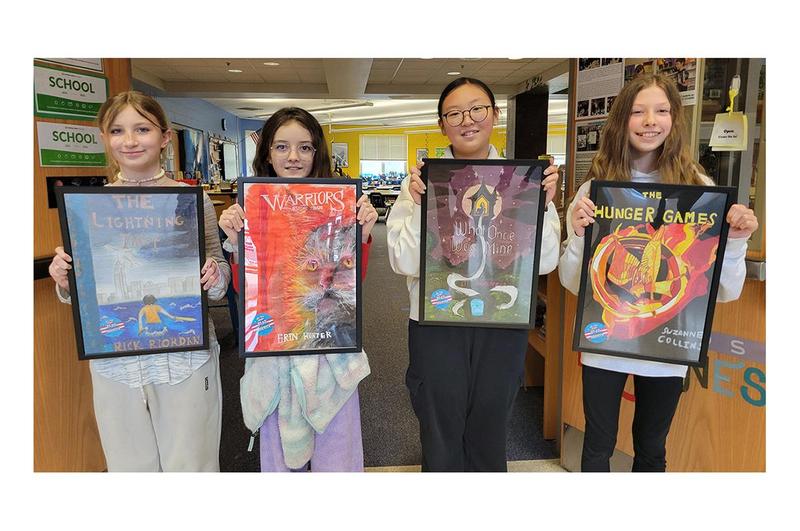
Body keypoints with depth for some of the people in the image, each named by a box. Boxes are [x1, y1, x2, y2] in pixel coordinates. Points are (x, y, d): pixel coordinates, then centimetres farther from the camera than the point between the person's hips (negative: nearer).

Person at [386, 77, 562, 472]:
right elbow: (404, 263, -10)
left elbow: (544, 262, -5)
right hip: (436, 324, -1)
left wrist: (542, 206, -18)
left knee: (488, 440, 21)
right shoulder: (420, 182, -5)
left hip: (503, 325, 2)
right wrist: (418, 206, -21)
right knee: (441, 443, 15)